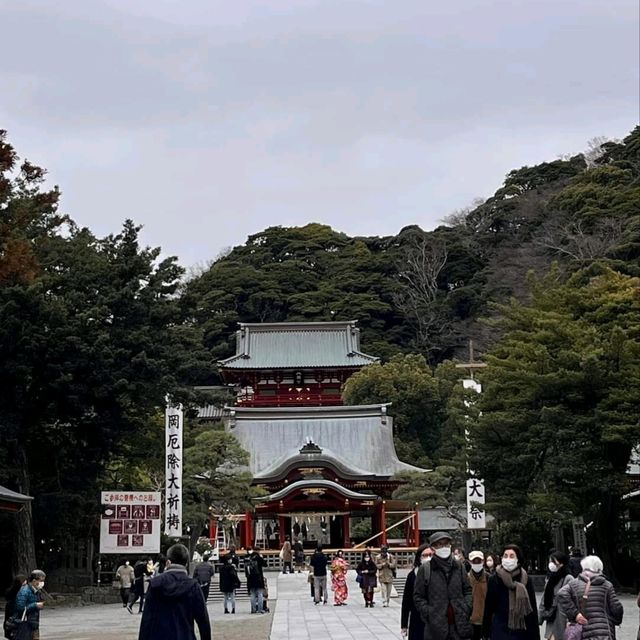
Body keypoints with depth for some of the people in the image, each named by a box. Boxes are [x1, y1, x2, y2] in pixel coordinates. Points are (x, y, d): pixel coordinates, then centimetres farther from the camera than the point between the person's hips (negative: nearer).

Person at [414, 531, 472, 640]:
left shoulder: (458, 566, 10)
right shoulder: (425, 569, 0)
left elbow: (468, 590, 16)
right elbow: (418, 597, 2)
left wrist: (465, 608, 1)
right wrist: (429, 614, -8)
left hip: (459, 624, 3)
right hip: (436, 627, -3)